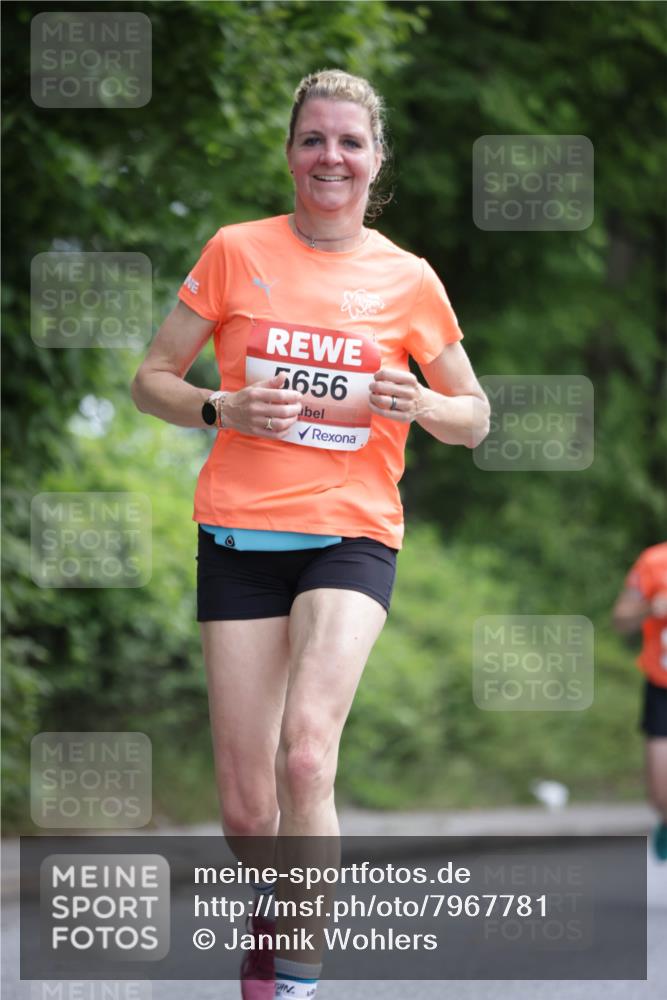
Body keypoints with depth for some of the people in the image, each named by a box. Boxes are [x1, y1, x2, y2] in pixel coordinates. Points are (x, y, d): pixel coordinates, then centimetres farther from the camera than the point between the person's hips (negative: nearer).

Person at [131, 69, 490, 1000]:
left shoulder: (408, 280, 4)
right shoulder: (236, 252, 4)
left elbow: (474, 419, 13)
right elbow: (151, 379, 9)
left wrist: (416, 404, -10)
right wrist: (223, 409, -11)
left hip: (352, 534, -1)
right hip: (241, 533, 1)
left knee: (305, 754, -25)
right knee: (246, 808, -1)